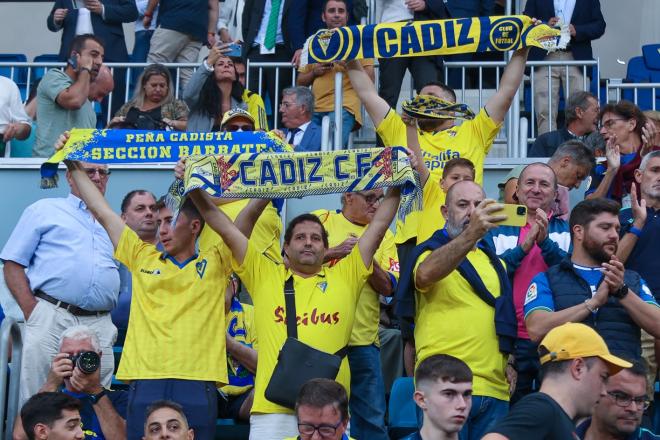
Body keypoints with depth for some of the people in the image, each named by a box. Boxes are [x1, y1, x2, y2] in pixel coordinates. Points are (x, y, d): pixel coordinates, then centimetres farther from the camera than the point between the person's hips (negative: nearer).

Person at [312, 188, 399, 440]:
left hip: (363, 341, 2)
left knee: (372, 418, 1)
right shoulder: (321, 220, 5)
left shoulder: (383, 236, 12)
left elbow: (388, 288, 3)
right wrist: (335, 251, -16)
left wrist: (368, 259, -12)